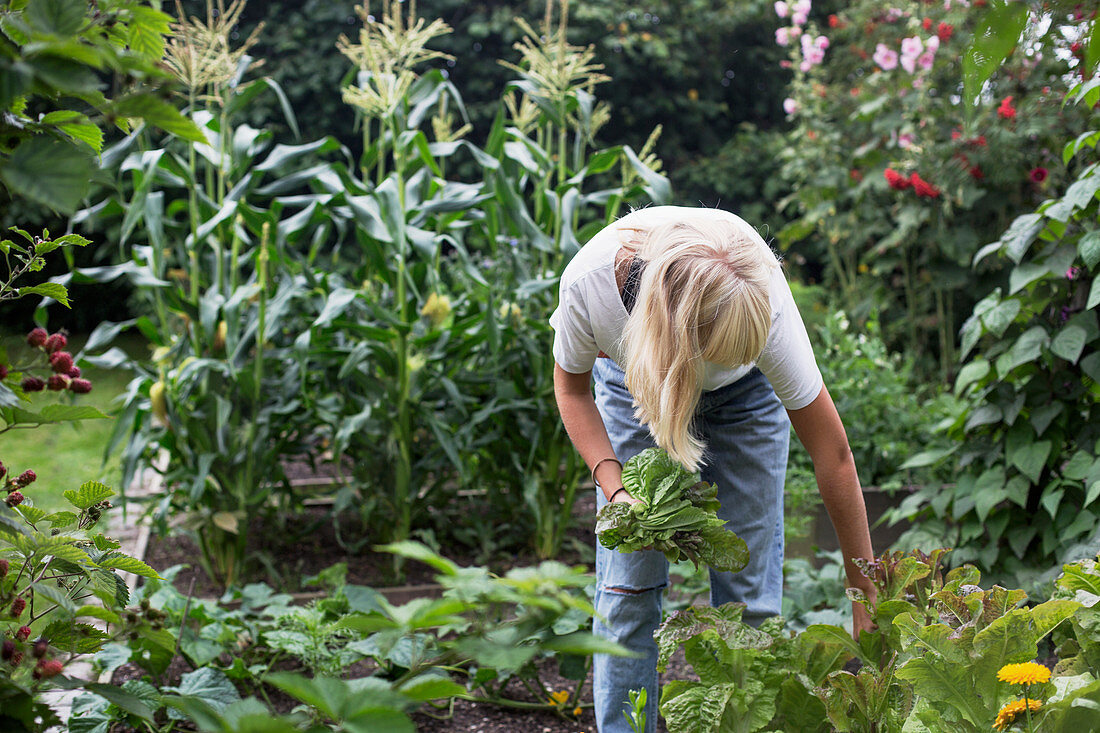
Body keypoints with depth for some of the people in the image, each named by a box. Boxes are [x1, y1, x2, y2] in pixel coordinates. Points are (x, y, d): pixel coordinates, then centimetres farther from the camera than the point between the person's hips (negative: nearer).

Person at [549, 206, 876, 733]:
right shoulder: (588, 280, -38)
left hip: (745, 394, -1)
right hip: (632, 383, 1)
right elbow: (571, 384, -14)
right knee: (627, 586, -6)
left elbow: (833, 456, -30)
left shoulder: (763, 305, -40)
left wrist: (866, 599, -27)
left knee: (748, 590, -7)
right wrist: (613, 486, -28)